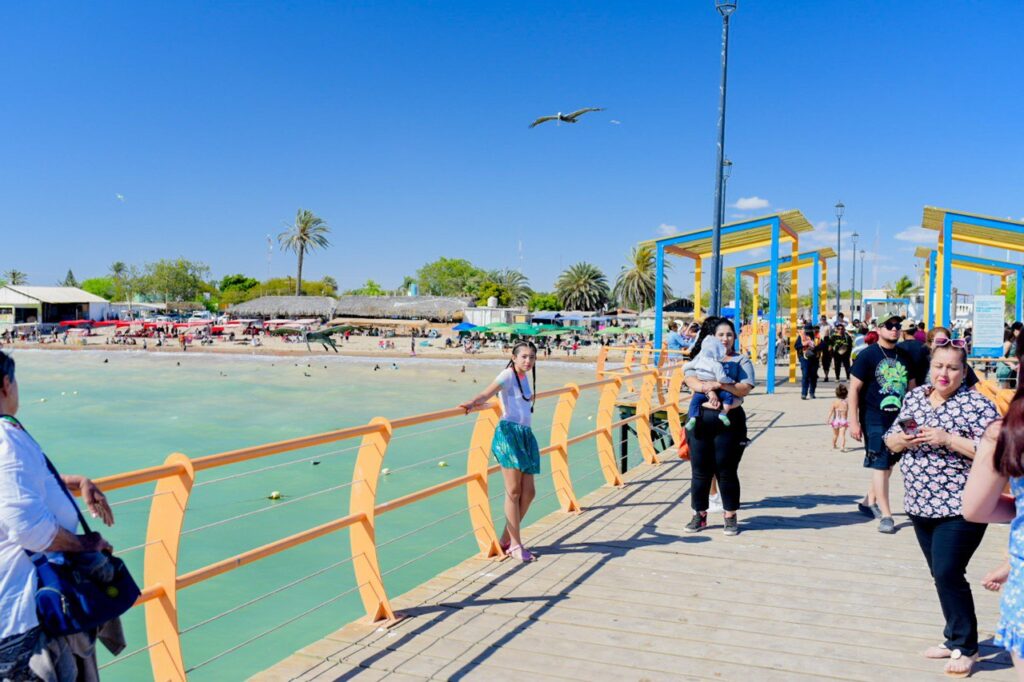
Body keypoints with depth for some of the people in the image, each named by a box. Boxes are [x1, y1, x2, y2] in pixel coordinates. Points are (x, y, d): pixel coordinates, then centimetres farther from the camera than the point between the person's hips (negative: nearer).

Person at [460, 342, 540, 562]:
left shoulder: (524, 377, 17)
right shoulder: (508, 374, -5)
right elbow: (487, 393, -20)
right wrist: (472, 403, -36)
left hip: (525, 435, 8)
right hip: (509, 432, -8)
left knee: (528, 492, 6)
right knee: (514, 491, -6)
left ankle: (505, 540, 18)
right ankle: (515, 545, 2)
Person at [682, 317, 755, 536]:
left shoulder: (741, 360, 7)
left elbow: (745, 388, -7)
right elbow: (689, 379, -4)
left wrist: (719, 385, -20)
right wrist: (708, 389, -22)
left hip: (729, 421, -2)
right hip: (700, 418, 2)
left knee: (726, 471, 3)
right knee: (699, 470, 6)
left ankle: (731, 516, 17)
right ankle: (699, 515, 17)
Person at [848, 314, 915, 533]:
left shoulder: (905, 356, 9)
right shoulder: (868, 355, -8)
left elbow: (911, 387, 18)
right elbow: (854, 389, -9)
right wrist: (854, 421, -14)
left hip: (899, 418, 6)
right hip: (875, 419, -6)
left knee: (889, 464, 14)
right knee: (880, 465, -7)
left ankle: (869, 502, 31)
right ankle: (886, 515, -3)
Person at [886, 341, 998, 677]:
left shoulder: (977, 405, -10)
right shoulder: (914, 397, 8)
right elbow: (891, 438, 13)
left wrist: (948, 439, -24)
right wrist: (900, 439, -9)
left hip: (960, 508, -6)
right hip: (921, 505, 6)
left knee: (948, 574, -6)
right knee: (941, 575, 14)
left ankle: (966, 647, 12)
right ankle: (955, 638, 29)